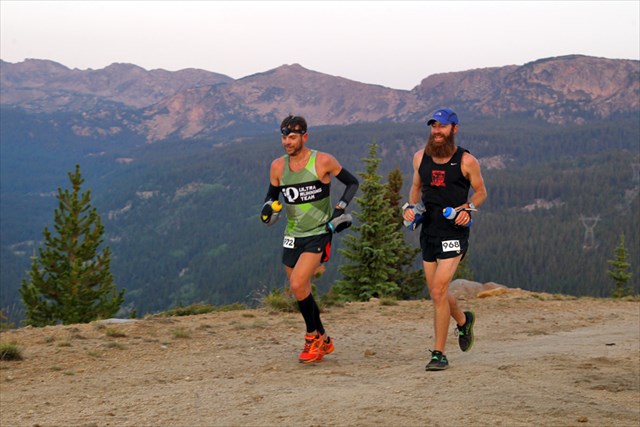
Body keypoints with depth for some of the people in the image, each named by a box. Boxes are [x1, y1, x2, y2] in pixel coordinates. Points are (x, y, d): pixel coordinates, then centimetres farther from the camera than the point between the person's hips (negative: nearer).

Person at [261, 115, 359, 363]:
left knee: (297, 285, -21)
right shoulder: (278, 166, 2)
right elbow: (272, 195, 16)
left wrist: (340, 208, -11)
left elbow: (352, 183, 1)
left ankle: (313, 336, -2)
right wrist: (269, 207, -6)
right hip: (292, 236, 6)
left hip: (319, 234, -6)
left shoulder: (323, 161, -10)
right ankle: (323, 340, 29)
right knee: (301, 291, 11)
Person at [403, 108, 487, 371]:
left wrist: (468, 208, -13)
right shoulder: (421, 157, 8)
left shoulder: (466, 161, -5)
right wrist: (411, 206, 4)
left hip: (454, 232, -5)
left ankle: (439, 353, -6)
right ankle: (463, 320, 44)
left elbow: (481, 192, 5)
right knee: (437, 292, 12)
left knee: (438, 291, -15)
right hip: (428, 230, 5)